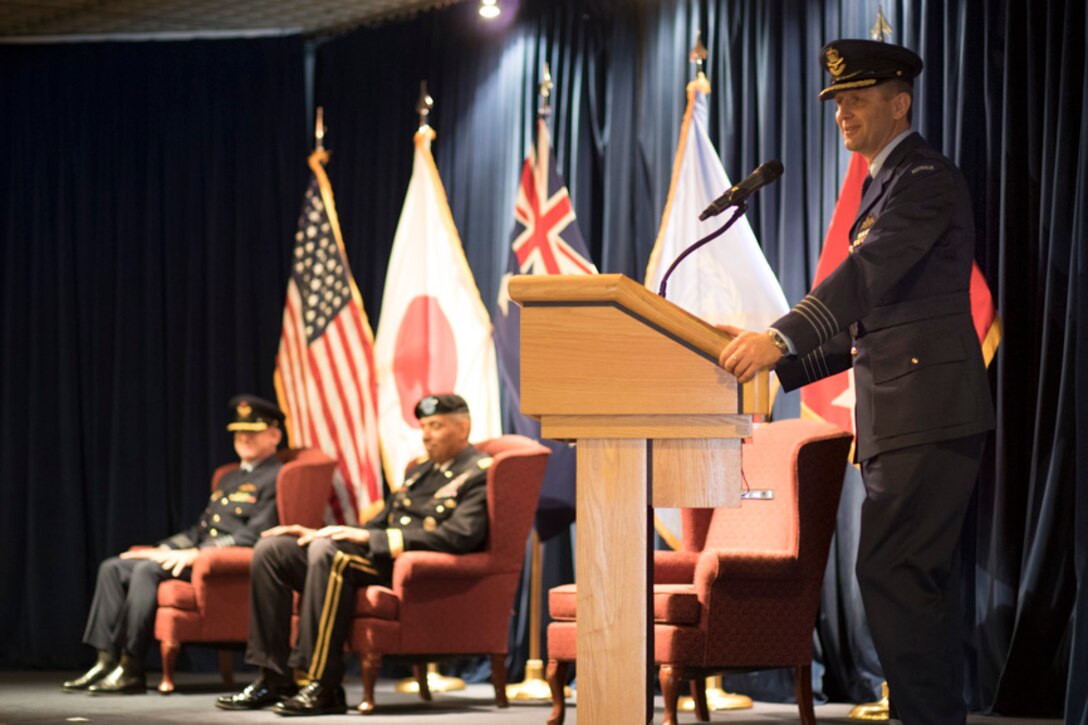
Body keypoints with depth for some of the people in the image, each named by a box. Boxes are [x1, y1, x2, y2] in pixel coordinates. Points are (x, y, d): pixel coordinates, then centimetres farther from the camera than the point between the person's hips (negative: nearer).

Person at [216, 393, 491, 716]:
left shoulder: (479, 474, -3)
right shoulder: (420, 470, 25)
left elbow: (458, 537, -19)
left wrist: (370, 538, -20)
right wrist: (318, 533, 10)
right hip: (380, 556, 9)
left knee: (327, 552, -35)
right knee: (271, 549, -3)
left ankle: (324, 687, -33)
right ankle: (273, 679, -6)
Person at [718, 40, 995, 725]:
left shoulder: (928, 178, -8)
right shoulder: (888, 184, 23)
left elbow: (871, 270, -25)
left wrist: (782, 337, -35)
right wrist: (780, 363, 12)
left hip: (929, 410, -10)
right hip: (905, 416, 10)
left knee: (891, 573, -15)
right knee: (922, 579, 11)